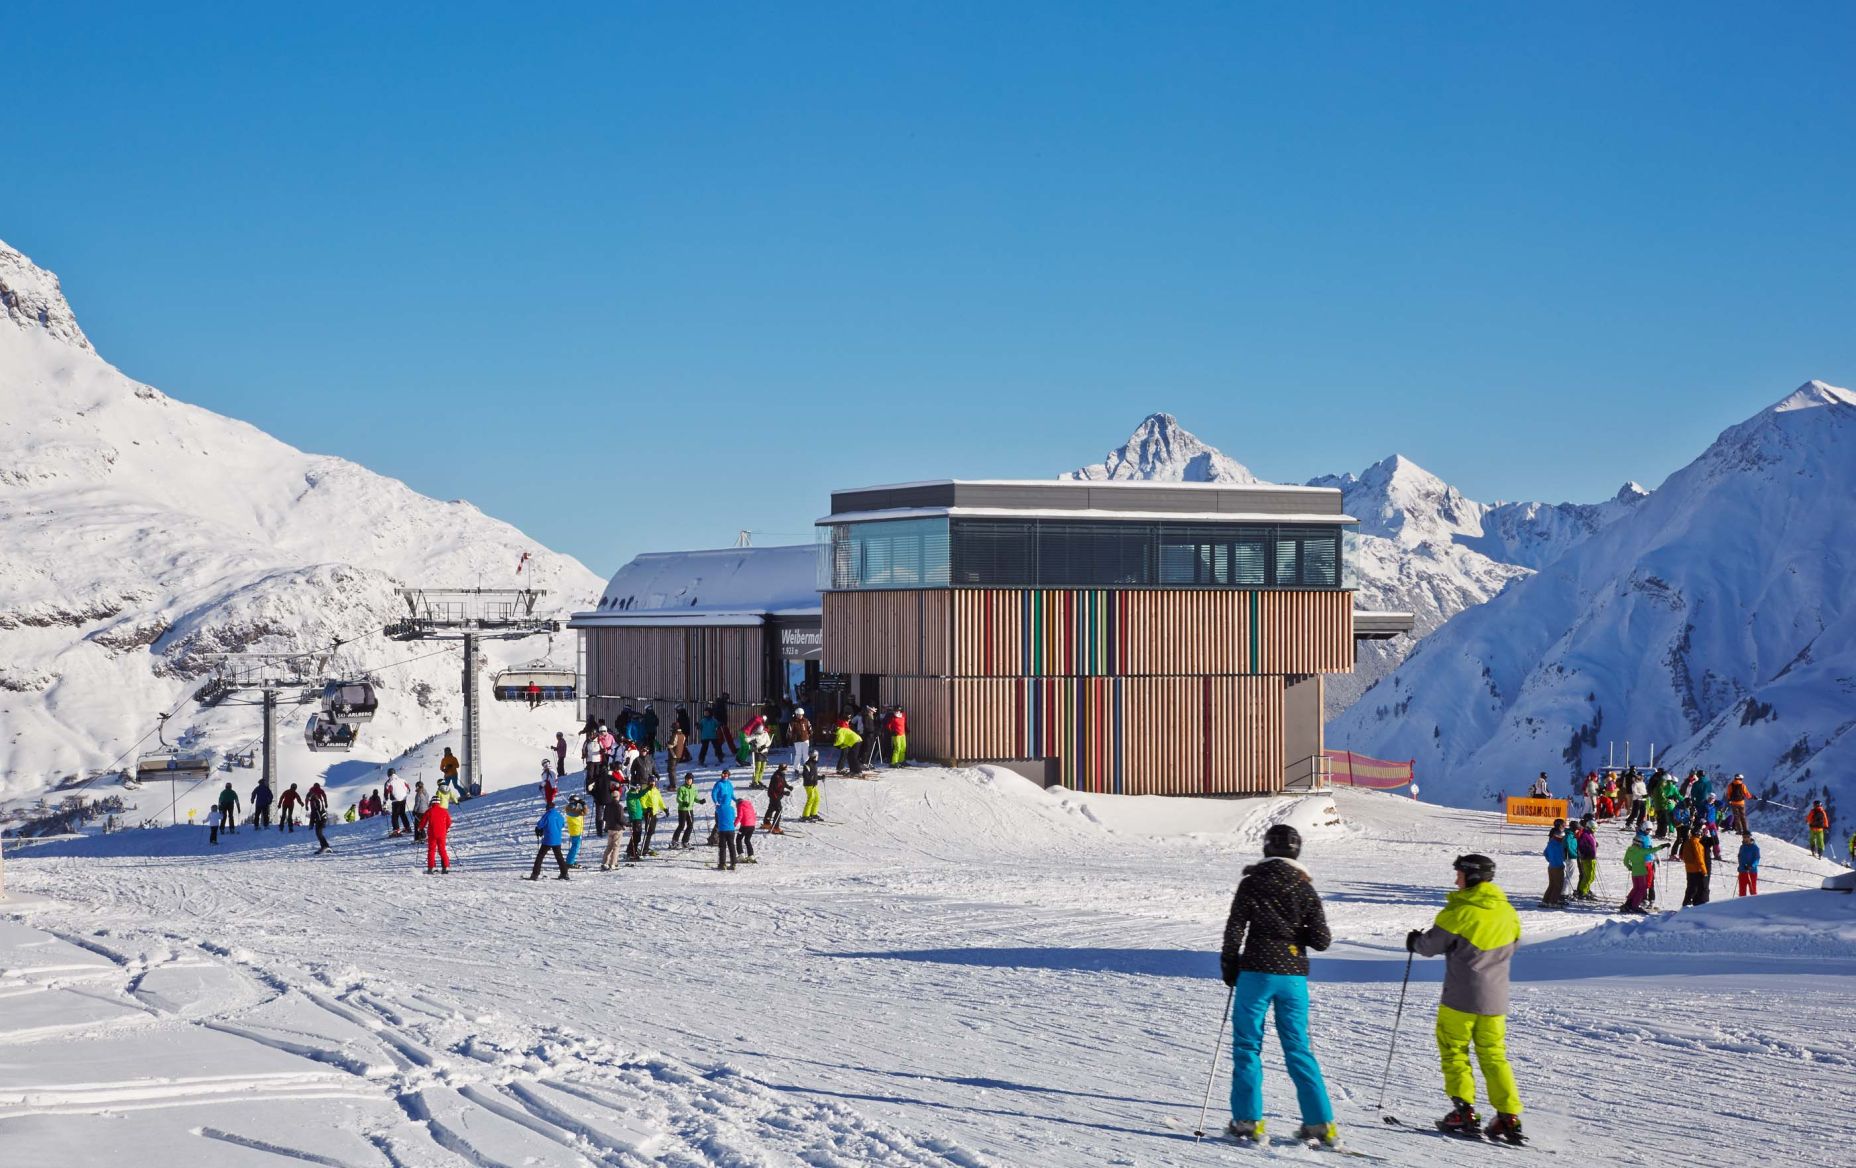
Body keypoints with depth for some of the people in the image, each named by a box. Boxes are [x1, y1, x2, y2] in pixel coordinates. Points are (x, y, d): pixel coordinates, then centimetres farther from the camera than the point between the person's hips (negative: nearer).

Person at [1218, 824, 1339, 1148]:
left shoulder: (1252, 884, -4)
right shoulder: (1305, 889, 1)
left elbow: (1235, 930, -5)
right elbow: (1321, 940, -2)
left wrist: (1229, 965, 8)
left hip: (1257, 972, -3)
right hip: (1294, 975, 3)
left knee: (1247, 1045, 6)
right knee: (1298, 1049, 10)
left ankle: (1247, 1121, 1)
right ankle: (1321, 1122, 7)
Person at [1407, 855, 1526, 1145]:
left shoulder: (1460, 911, -15)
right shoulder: (1508, 912, 5)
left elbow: (1430, 946, -8)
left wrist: (1414, 940, 14)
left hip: (1461, 997, -6)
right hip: (1495, 998, 6)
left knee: (1454, 1050, 8)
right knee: (1494, 1056, 11)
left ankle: (1464, 1112, 1)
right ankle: (1509, 1118, 3)